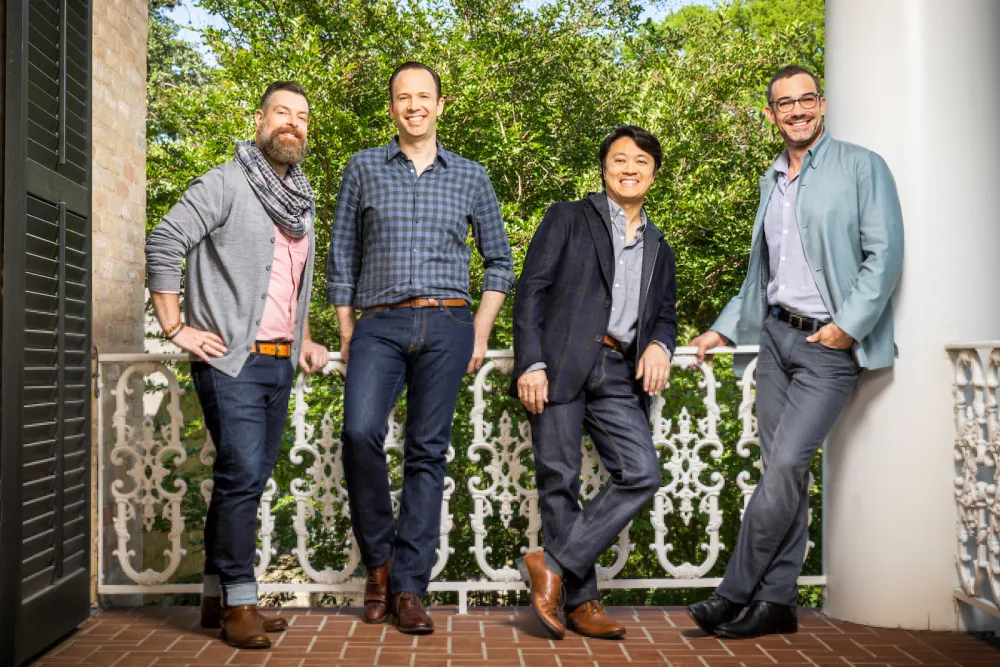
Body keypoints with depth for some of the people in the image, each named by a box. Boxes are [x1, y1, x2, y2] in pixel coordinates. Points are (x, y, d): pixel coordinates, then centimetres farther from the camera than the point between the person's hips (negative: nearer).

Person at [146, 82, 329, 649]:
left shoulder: (304, 202, 18)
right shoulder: (225, 185, -4)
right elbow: (163, 245, -10)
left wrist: (305, 341, 20)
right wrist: (177, 329, -13)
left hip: (279, 363, 7)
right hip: (231, 359, -7)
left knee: (247, 483, 10)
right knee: (242, 477, -11)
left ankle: (217, 598, 20)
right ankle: (240, 602, 0)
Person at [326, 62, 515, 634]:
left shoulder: (470, 176, 13)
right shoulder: (364, 168, 12)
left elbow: (499, 260, 17)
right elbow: (342, 256, 12)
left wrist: (481, 331, 7)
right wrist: (347, 333, 6)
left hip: (447, 326, 1)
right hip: (380, 324, 0)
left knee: (428, 452, 0)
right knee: (361, 432, -20)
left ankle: (409, 587, 7)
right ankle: (379, 556, 3)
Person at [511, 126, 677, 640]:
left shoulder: (659, 249, 26)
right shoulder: (568, 218, 12)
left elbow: (664, 313, 27)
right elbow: (531, 289, 2)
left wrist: (660, 344, 1)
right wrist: (530, 363, -10)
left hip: (619, 375, 4)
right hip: (561, 365, -4)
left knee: (642, 473, -13)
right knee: (559, 481, -5)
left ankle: (552, 565, -6)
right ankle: (580, 601, 6)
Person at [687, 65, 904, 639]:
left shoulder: (861, 167, -2)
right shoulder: (772, 181, 16)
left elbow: (885, 253, -10)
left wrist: (849, 323, -17)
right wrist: (724, 329, 17)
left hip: (830, 344, -6)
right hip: (776, 334, 6)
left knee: (786, 465, -12)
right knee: (784, 472, 7)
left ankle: (735, 594, -2)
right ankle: (777, 601, 13)